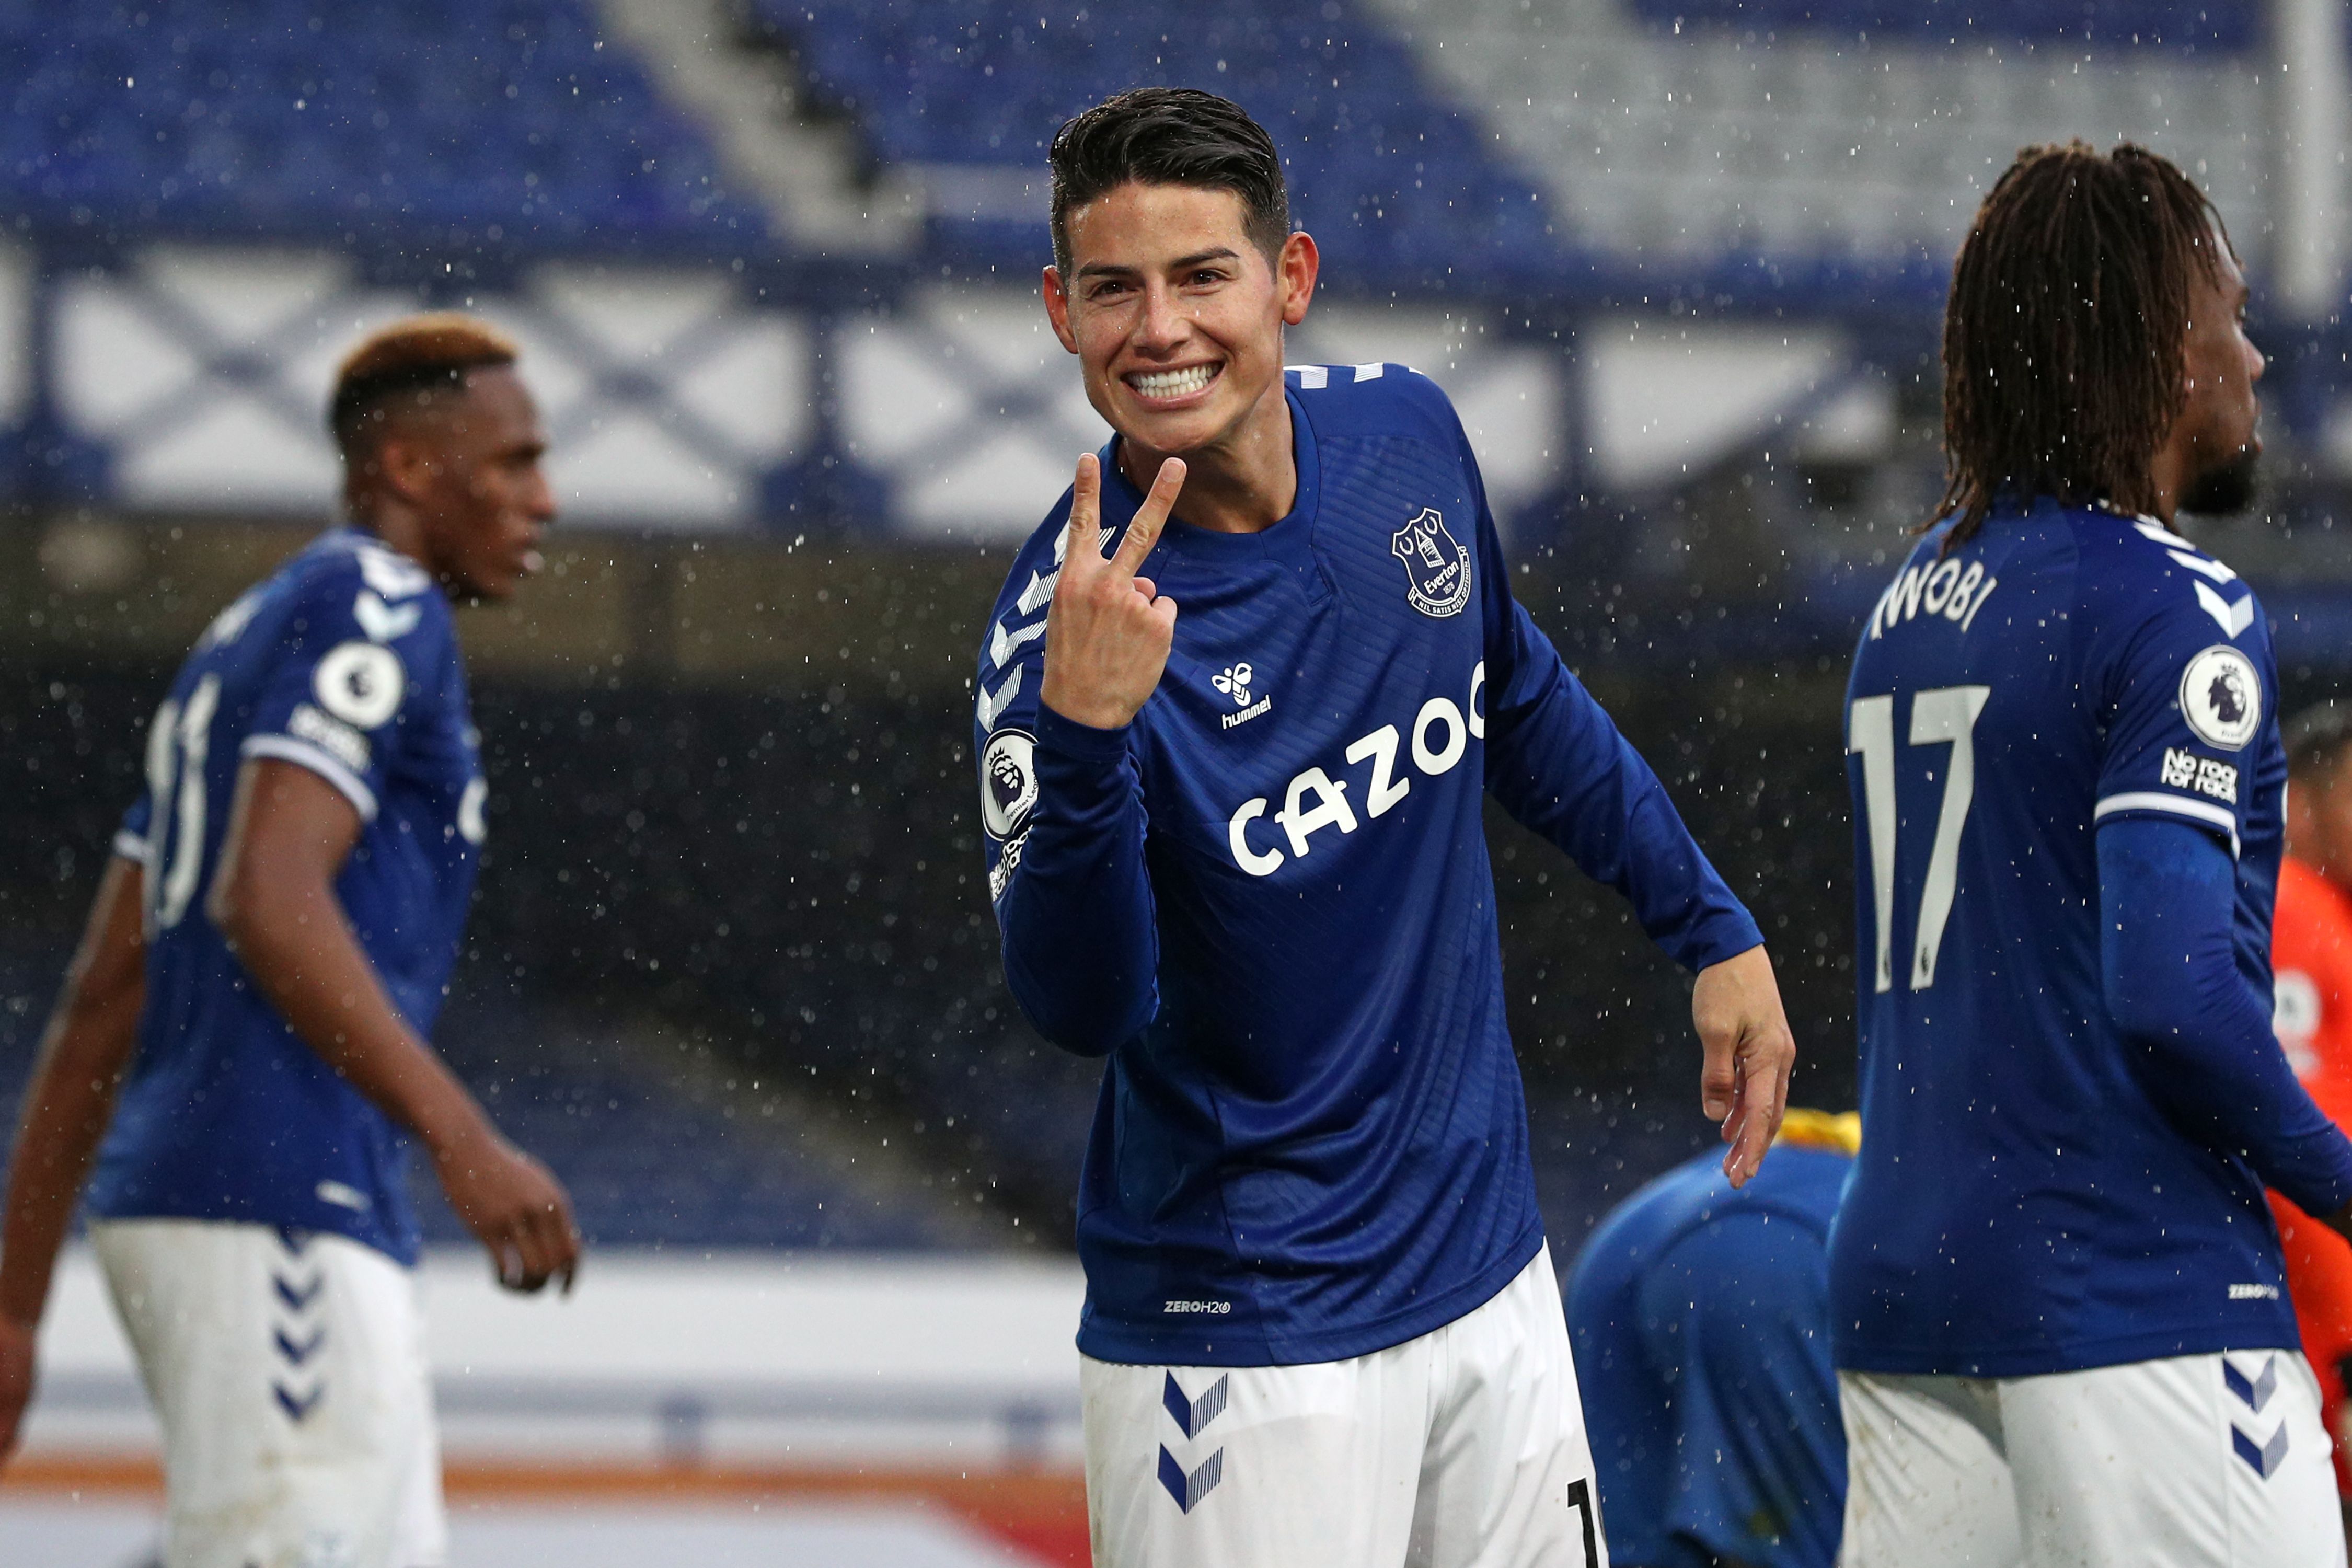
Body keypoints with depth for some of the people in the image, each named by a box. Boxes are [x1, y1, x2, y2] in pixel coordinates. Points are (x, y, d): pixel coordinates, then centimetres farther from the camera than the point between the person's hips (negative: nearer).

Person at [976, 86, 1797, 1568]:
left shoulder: (1405, 434, -2)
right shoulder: (1065, 620, -18)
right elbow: (1081, 1004, -27)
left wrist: (1712, 924, 21)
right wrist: (1085, 735, -41)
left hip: (1491, 1271, 6)